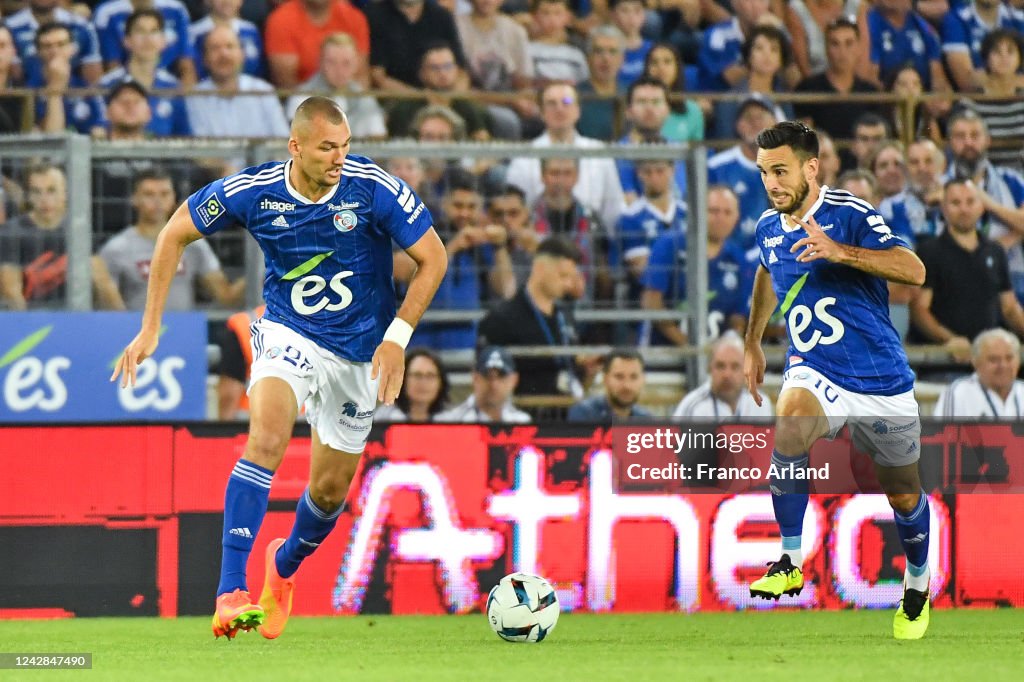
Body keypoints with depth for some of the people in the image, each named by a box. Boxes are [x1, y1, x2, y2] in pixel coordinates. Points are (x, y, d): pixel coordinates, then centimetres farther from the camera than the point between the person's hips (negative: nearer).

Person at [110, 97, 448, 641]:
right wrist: (150, 328, -4)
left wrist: (397, 337, -16)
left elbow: (433, 257, -9)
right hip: (287, 334, -1)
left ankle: (285, 564, 45)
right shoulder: (253, 192, -17)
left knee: (331, 488, 9)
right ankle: (230, 593, -35)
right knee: (267, 437, -30)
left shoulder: (374, 188, -20)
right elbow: (175, 234, -1)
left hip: (359, 349, 1)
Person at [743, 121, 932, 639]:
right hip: (814, 372, 3)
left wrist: (841, 252, -38)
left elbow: (914, 270, -27)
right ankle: (790, 563, -24)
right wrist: (752, 343, 28)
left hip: (881, 380, -3)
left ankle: (917, 587, 37)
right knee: (789, 426, -31)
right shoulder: (769, 228, 3)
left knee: (903, 496, 8)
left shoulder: (849, 214, -16)